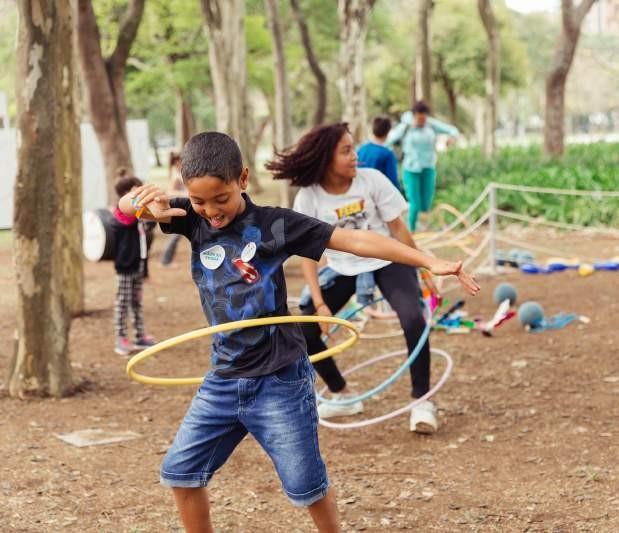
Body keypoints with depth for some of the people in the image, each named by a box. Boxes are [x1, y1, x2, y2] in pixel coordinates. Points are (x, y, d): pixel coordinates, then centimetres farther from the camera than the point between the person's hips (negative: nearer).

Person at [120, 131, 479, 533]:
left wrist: (430, 262, -21)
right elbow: (126, 206, -4)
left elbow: (354, 240, -14)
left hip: (280, 380, -5)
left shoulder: (273, 224, -11)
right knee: (180, 471, 8)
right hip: (224, 379, 5)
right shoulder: (193, 220, 1)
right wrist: (147, 203, -29)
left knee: (305, 486, 1)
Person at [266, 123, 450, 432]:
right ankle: (343, 397, 14)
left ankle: (422, 401, -9)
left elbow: (397, 227, -7)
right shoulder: (308, 198, -17)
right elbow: (308, 254, -12)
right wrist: (319, 303, -18)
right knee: (303, 331, -8)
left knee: (413, 320, -26)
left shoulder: (371, 180, -17)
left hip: (387, 261, -2)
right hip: (343, 269, 2)